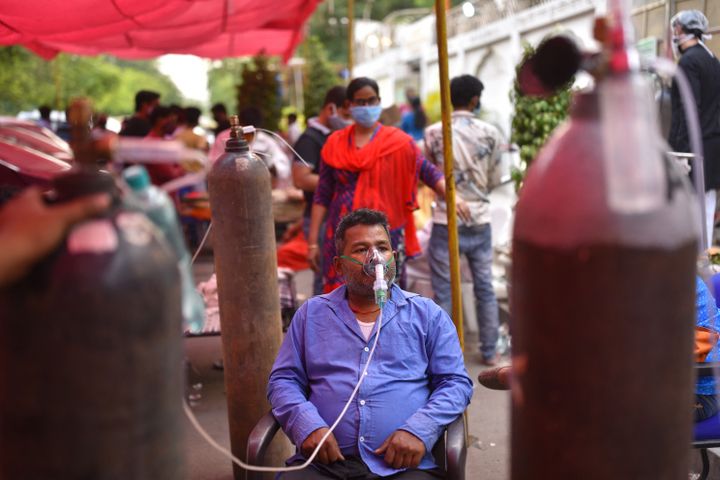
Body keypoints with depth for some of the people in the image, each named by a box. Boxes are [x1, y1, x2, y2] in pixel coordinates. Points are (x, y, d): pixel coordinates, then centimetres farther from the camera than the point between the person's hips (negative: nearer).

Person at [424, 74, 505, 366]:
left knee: (444, 293, 5)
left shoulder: (433, 133, -6)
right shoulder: (490, 134, -3)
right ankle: (489, 352, 23)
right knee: (485, 289, 14)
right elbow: (495, 180, 4)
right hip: (480, 221, 2)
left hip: (446, 223, -2)